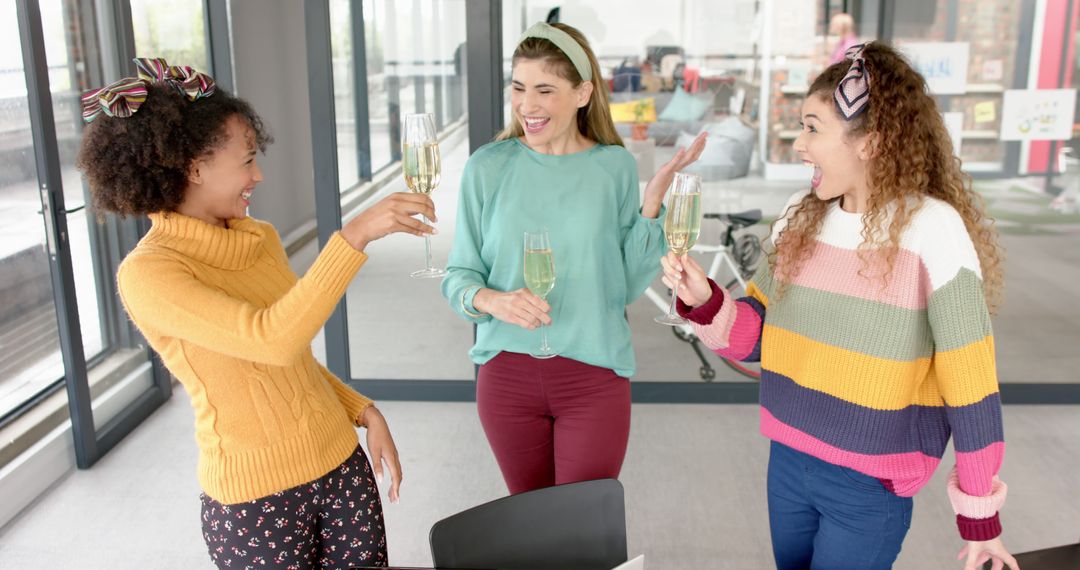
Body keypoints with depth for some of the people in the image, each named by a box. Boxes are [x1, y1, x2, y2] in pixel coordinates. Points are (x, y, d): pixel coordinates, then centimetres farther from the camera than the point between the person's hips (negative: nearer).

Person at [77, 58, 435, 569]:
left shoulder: (259, 239, 3)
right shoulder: (147, 273, -17)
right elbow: (271, 340, -31)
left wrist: (364, 411, 2)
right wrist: (355, 235, -33)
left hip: (342, 467, 6)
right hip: (257, 497, -5)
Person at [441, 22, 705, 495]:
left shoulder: (614, 167, -3)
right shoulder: (488, 167, -5)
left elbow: (629, 284, 0)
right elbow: (458, 275, 0)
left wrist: (652, 203, -10)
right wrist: (491, 300, -21)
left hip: (594, 377, 0)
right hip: (507, 372, 1)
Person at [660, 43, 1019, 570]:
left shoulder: (931, 231, -18)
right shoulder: (801, 217, -1)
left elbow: (970, 385, -13)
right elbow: (755, 337, 3)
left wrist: (979, 514, -7)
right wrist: (704, 302, -17)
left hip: (871, 485, -5)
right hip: (787, 461, 5)